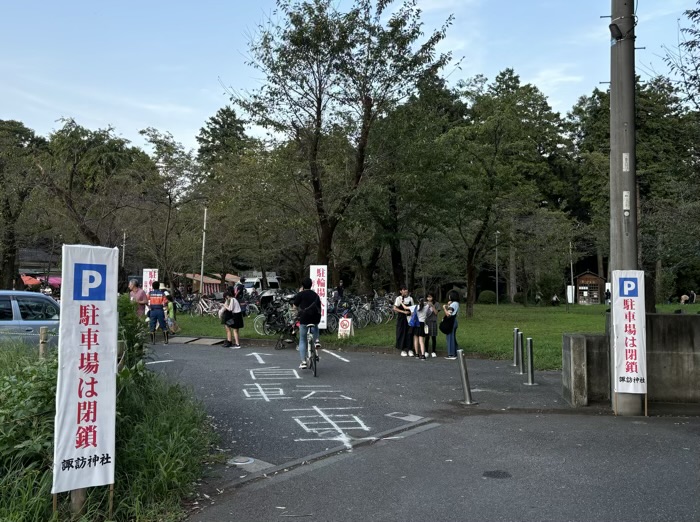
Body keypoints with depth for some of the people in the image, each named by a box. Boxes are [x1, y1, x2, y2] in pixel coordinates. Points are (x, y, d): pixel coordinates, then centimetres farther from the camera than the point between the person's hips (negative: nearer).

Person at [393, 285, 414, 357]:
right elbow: (395, 308, -9)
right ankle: (403, 350, 9)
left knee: (409, 333, 0)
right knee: (402, 333, -1)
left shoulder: (410, 298, 7)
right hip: (401, 318, -3)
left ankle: (409, 349, 9)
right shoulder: (398, 298, -5)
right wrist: (404, 312, -15)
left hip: (409, 318, 3)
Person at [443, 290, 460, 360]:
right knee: (453, 338, 14)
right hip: (454, 321, 10)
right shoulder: (456, 303, 13)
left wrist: (444, 308, -9)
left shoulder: (453, 304, -17)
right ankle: (454, 353, 19)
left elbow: (448, 314, -22)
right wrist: (448, 305, 3)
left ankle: (451, 354, 0)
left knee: (450, 338, -4)